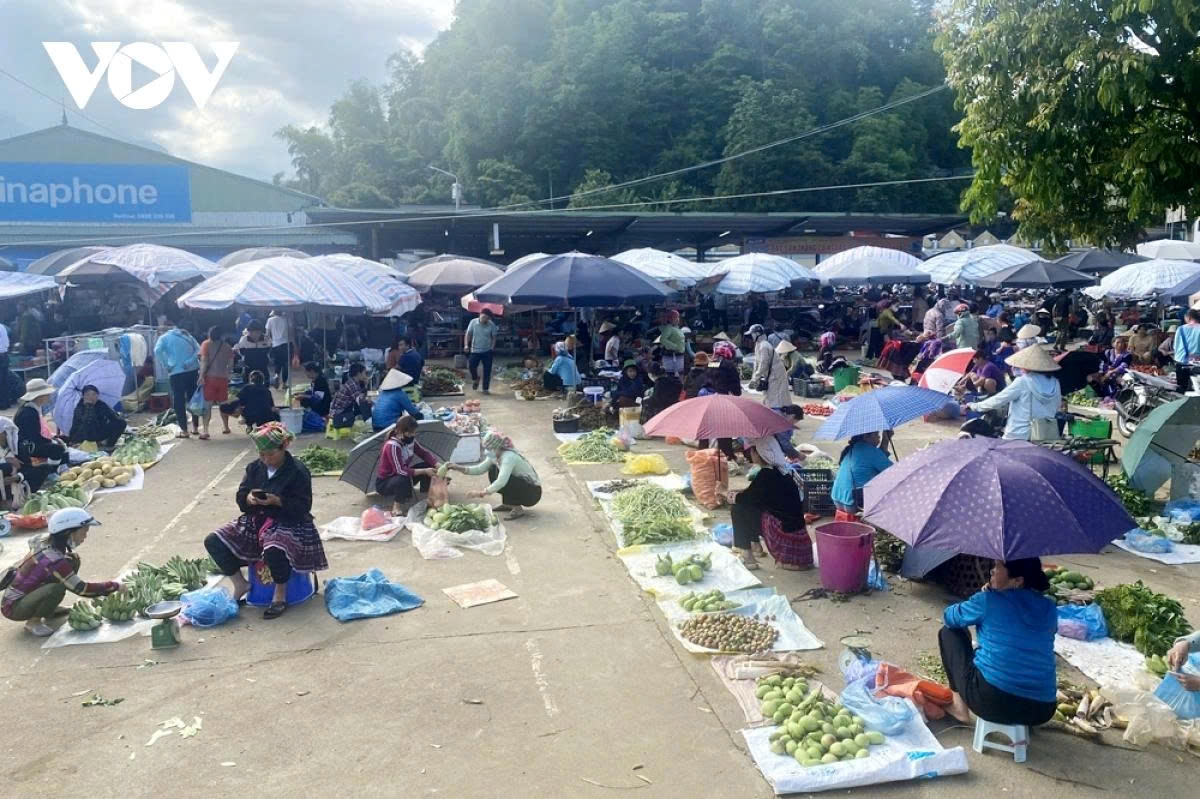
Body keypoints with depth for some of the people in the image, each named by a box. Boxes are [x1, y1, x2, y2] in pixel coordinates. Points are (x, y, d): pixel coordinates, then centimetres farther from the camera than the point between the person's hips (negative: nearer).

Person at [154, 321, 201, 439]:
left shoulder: (164, 337, 2)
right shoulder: (186, 335, 14)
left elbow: (157, 351, -16)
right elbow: (198, 350, 2)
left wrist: (166, 366, -8)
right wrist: (189, 362, -6)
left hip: (177, 372, -4)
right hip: (193, 370, 4)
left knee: (179, 402, 4)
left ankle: (184, 430, 3)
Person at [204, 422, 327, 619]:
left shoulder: (298, 471, -11)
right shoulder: (254, 467, 6)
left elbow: (303, 507, -13)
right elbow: (240, 496, 10)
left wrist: (277, 501, -27)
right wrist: (249, 498, -14)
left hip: (289, 523, -6)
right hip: (255, 522, 7)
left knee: (273, 550, -40)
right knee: (213, 541, -9)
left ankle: (280, 594, -13)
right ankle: (240, 584, 6)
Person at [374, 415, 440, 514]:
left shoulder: (410, 441, -5)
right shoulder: (392, 446, -29)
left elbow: (425, 453, -3)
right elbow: (401, 471, -34)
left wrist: (438, 465, -22)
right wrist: (424, 471, -34)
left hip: (402, 475, 8)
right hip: (384, 483, -8)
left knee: (428, 465, -8)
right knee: (403, 479, -40)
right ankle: (397, 507, -16)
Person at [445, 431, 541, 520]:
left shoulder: (509, 457, -27)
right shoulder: (495, 455, 0)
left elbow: (501, 482, -37)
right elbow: (480, 469, 3)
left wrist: (481, 493, -35)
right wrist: (459, 468, -8)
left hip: (533, 493, -9)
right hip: (521, 486, 9)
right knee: (493, 470, 1)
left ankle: (518, 509, -14)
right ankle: (507, 504, 8)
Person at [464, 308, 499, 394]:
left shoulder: (492, 325, -9)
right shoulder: (473, 322, -7)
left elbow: (494, 337, 3)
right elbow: (468, 334, -1)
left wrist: (492, 347, -6)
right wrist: (466, 345, -11)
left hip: (487, 351, 0)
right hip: (475, 350, 0)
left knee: (487, 370, 0)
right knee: (471, 366, -5)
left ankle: (485, 389, 12)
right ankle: (475, 379, 29)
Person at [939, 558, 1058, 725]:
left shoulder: (988, 600, -4)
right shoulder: (1049, 608, 8)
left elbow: (948, 617, 12)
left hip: (990, 702, -6)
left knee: (949, 632, 17)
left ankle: (960, 705, 16)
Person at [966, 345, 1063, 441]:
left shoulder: (1022, 382, -12)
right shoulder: (1054, 383, 4)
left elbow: (997, 401, -8)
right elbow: (1057, 406, 16)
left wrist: (974, 406, 4)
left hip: (1020, 435, -6)